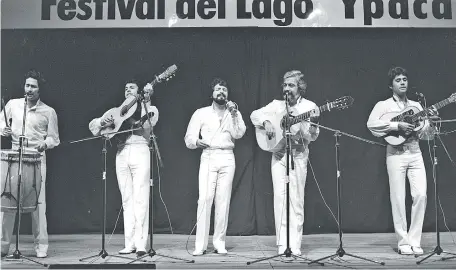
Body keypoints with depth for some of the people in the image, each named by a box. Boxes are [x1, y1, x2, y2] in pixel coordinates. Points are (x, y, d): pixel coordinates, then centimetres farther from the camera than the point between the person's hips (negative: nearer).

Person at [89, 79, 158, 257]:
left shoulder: (150, 109, 11)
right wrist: (103, 121, -6)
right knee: (127, 200, 4)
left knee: (140, 199, -9)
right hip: (122, 154, 4)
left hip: (140, 152, -4)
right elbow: (92, 125, 16)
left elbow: (148, 124, -11)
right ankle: (130, 244, 7)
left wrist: (146, 101, -18)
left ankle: (140, 244, -9)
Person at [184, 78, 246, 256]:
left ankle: (219, 242, 6)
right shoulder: (201, 113, 9)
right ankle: (200, 244, -6)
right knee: (205, 199, -11)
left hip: (227, 158, 2)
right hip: (208, 157, -1)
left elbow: (238, 134, -3)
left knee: (223, 200, -2)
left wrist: (233, 114, -12)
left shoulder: (234, 114, 14)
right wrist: (197, 142, -18)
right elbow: (189, 138, 4)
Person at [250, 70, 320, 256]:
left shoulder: (309, 106, 0)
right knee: (280, 196, -5)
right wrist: (266, 122, -9)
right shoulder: (277, 105, 8)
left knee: (296, 199, -2)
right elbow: (255, 114, 9)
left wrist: (313, 123, -27)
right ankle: (282, 244, 0)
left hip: (298, 156, -2)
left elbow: (311, 137, -7)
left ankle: (295, 244, 5)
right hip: (278, 155, 2)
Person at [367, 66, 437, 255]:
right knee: (398, 198, -2)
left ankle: (414, 240, 6)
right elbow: (371, 124, -15)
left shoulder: (416, 106, 16)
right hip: (396, 154, -4)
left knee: (421, 195, -6)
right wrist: (397, 125, -18)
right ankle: (403, 242, 9)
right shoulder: (384, 105, 4)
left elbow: (425, 135, 14)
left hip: (415, 153, 4)